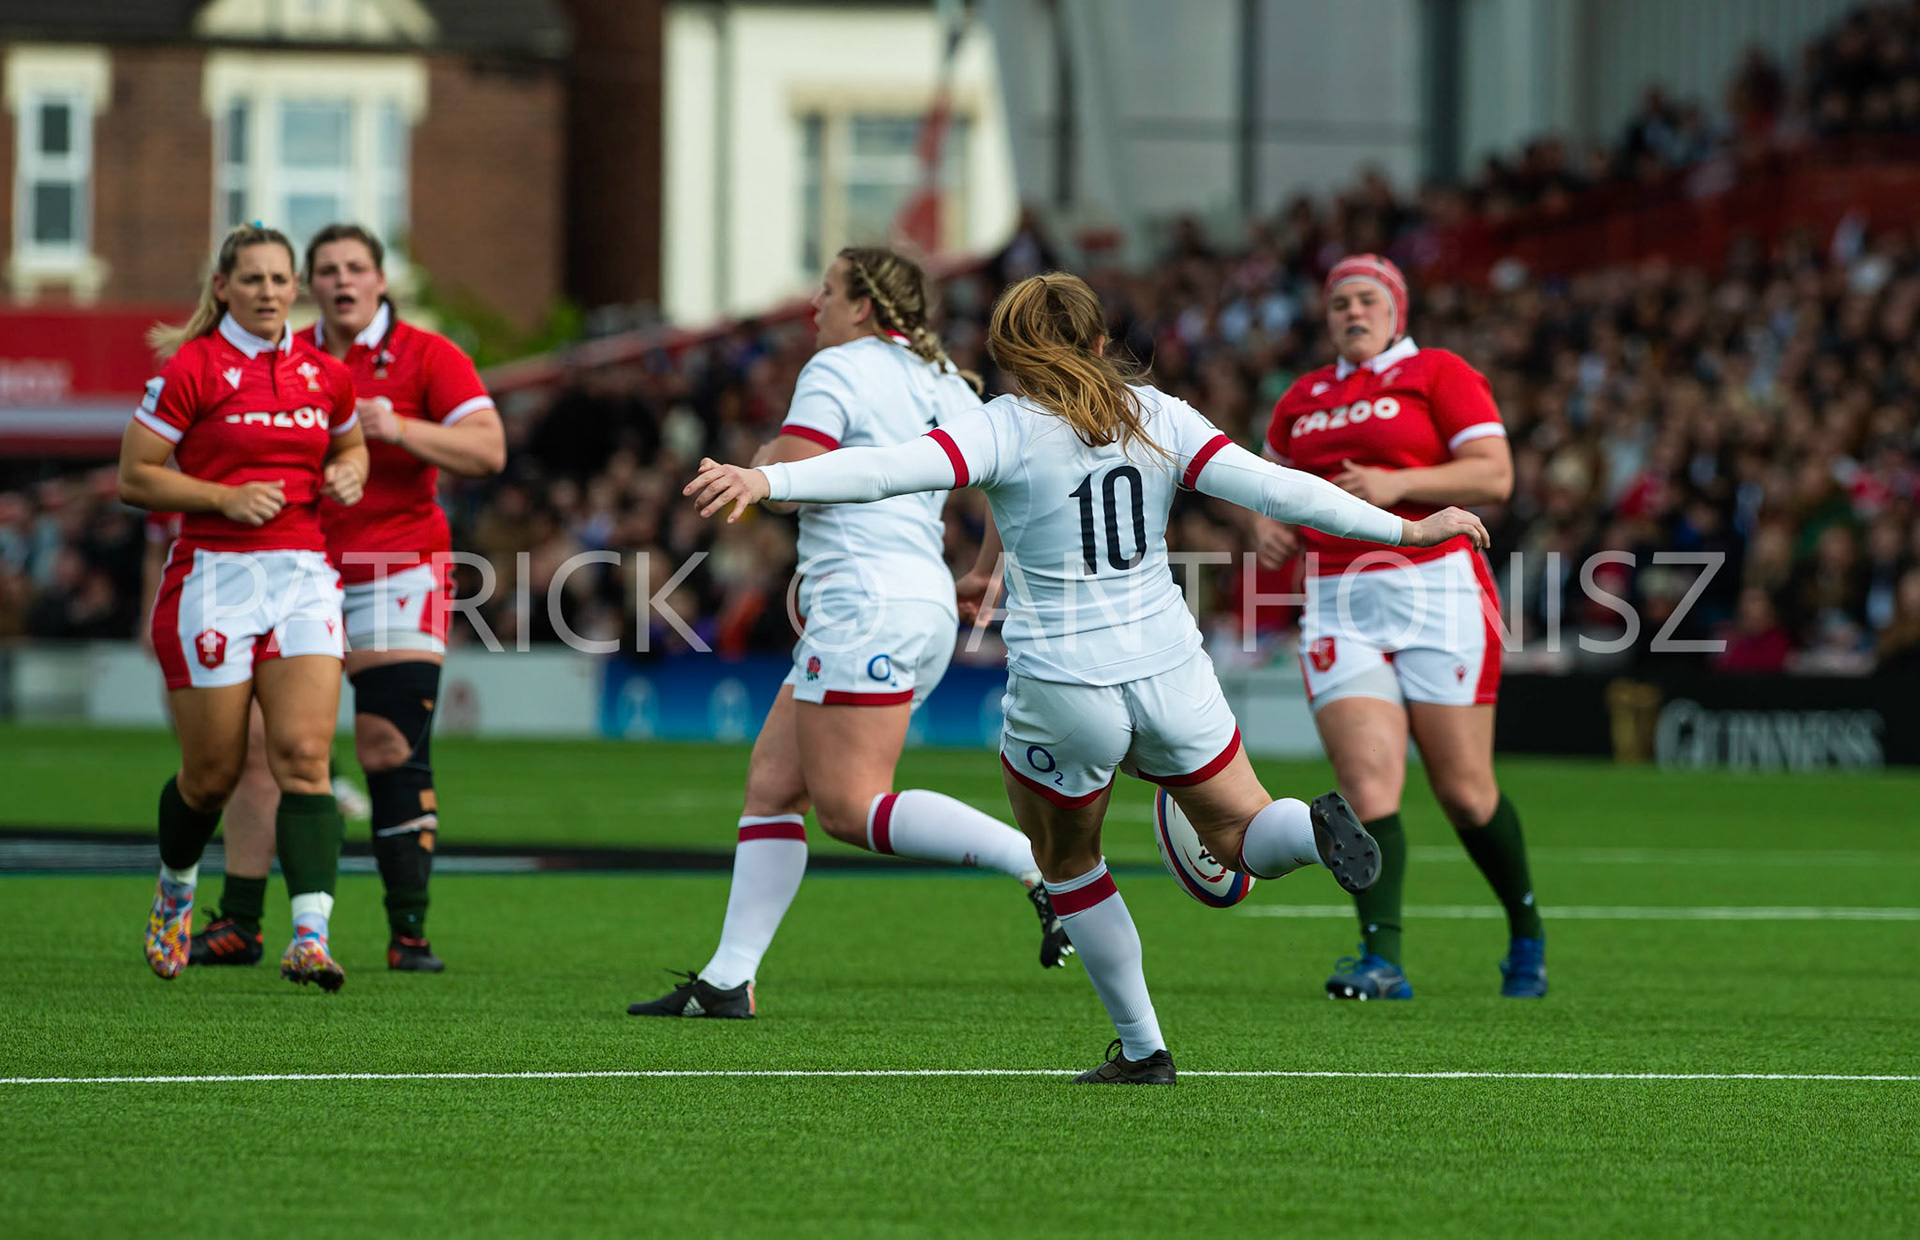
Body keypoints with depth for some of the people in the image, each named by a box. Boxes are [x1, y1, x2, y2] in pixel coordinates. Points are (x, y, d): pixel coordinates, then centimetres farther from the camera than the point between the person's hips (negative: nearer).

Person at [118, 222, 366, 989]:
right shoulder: (190, 370, -5)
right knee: (213, 771, 4)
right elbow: (135, 476, -4)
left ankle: (310, 937, -22)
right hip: (213, 576, -3)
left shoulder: (325, 376, 9)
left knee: (304, 755, -13)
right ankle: (174, 893, 35)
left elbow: (351, 444, 28)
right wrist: (227, 498, -15)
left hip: (302, 575, 3)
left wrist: (347, 475, 5)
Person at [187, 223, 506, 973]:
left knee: (393, 754, -9)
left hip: (397, 570, -3)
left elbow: (488, 451, -8)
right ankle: (237, 925, 5)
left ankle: (409, 932, -3)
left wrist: (399, 429, -21)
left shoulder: (425, 356, 0)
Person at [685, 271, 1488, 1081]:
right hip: (1168, 673, 3)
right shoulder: (1157, 419, 1)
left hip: (1063, 693, -3)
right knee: (1239, 833, 17)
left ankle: (1141, 1048, 19)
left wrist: (766, 482, -31)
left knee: (1068, 865, 20)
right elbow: (1270, 488, -4)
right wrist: (1404, 531, 1)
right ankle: (1314, 830, -18)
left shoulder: (1009, 430, -9)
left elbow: (895, 469, -23)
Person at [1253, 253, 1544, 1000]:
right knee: (1367, 781, -13)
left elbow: (1494, 475, -8)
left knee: (1465, 790, 0)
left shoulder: (1438, 374, 2)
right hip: (1337, 604, 4)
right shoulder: (1303, 399, 17)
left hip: (1437, 594, -4)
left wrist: (1397, 484, -18)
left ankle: (1527, 936, 22)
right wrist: (1267, 524, 9)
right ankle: (1382, 960, -18)